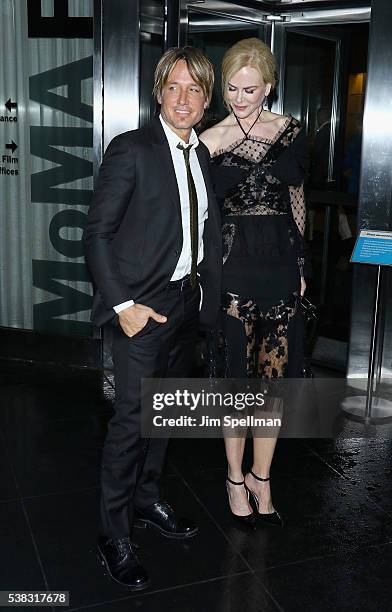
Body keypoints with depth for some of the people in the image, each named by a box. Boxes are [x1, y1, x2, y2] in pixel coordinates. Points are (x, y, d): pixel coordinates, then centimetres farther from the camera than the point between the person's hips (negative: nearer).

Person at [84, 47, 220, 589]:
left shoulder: (202, 154, 9)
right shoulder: (131, 149, -11)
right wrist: (122, 304, -19)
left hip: (187, 300, 7)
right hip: (142, 305, -7)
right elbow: (97, 233, -13)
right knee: (132, 420, -2)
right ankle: (113, 536, 15)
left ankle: (147, 501, 37)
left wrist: (205, 287, 4)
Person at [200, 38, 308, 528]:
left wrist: (300, 266, 10)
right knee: (236, 375, 5)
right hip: (233, 265, -2)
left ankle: (261, 478, 25)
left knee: (274, 376, 7)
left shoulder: (291, 132, 6)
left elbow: (297, 202, 12)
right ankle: (236, 478, 24)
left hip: (280, 266, 3)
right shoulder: (211, 139, -1)